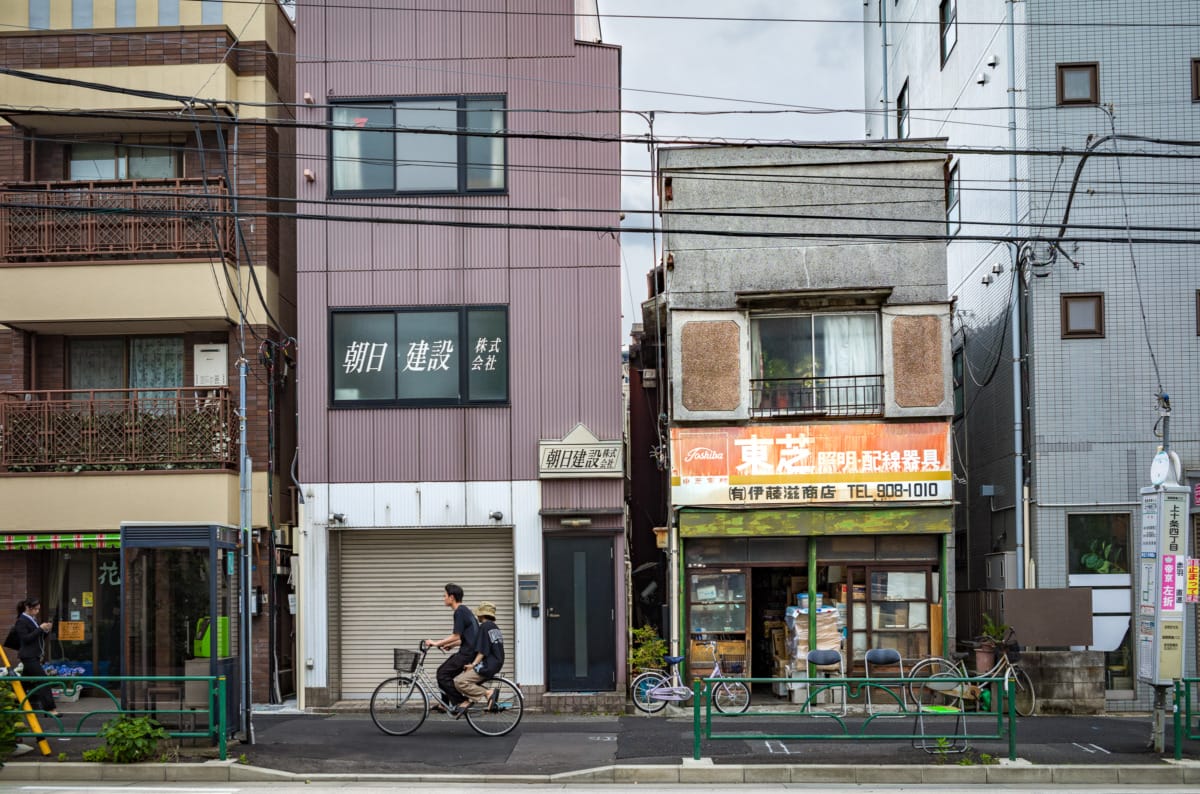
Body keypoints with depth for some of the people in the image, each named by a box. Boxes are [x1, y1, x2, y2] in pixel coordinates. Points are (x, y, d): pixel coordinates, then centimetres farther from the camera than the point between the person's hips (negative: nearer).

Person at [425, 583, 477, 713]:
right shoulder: (465, 610, 17)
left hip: (467, 653, -10)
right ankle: (445, 704, 17)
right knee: (442, 671, 14)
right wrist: (450, 645, 20)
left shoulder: (460, 612, -13)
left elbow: (456, 636, -18)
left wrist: (436, 643, -12)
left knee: (443, 674, -9)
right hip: (469, 650, 10)